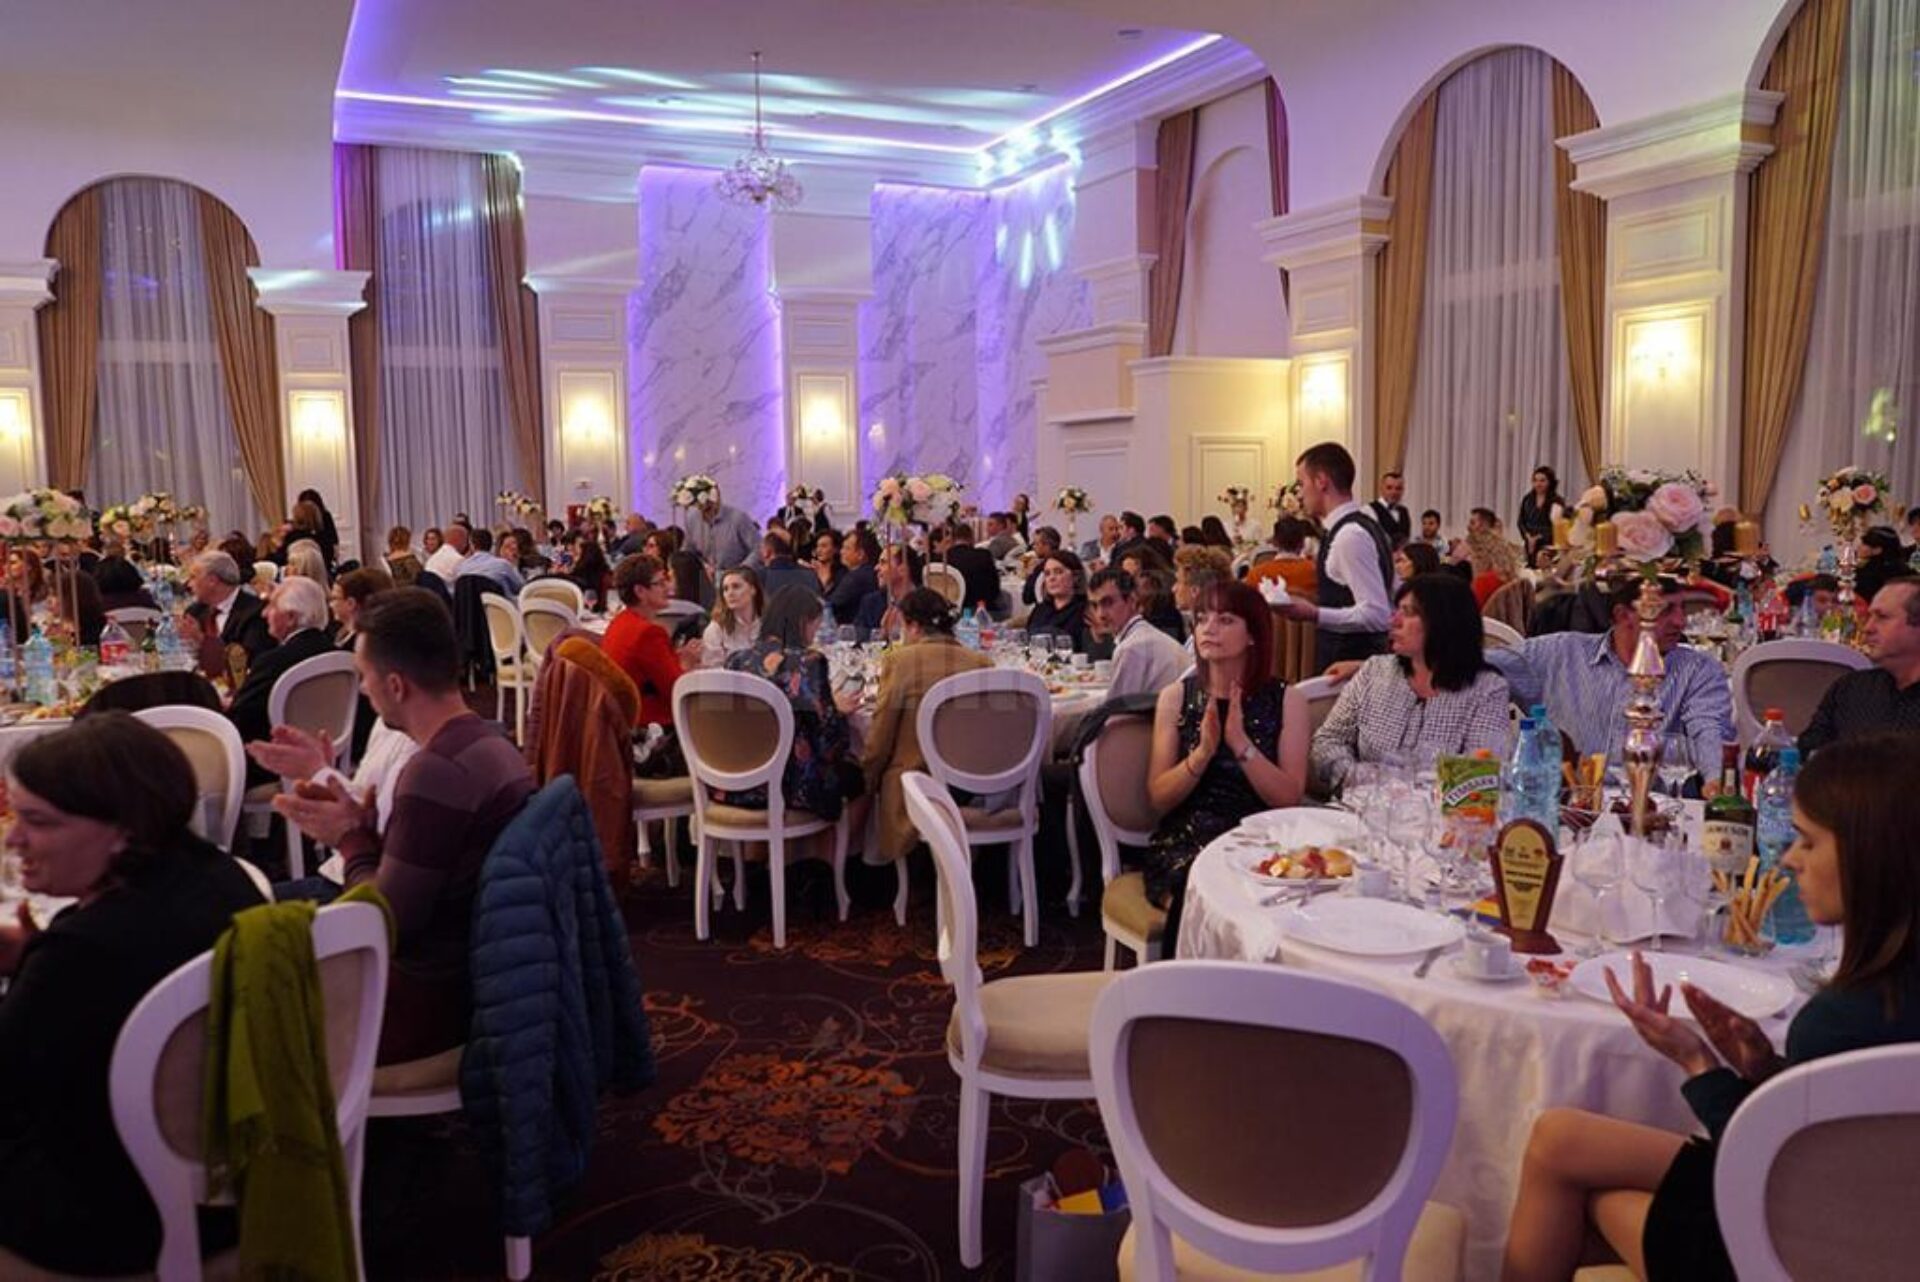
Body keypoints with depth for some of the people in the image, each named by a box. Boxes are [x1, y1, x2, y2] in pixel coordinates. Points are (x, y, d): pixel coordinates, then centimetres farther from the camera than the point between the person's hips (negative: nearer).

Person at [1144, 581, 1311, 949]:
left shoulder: (1283, 699, 3)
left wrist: (1241, 743, -18)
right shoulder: (1177, 696, 6)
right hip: (1184, 844, 1)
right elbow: (1158, 797, 1)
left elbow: (1290, 798, -5)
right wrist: (1203, 751, -16)